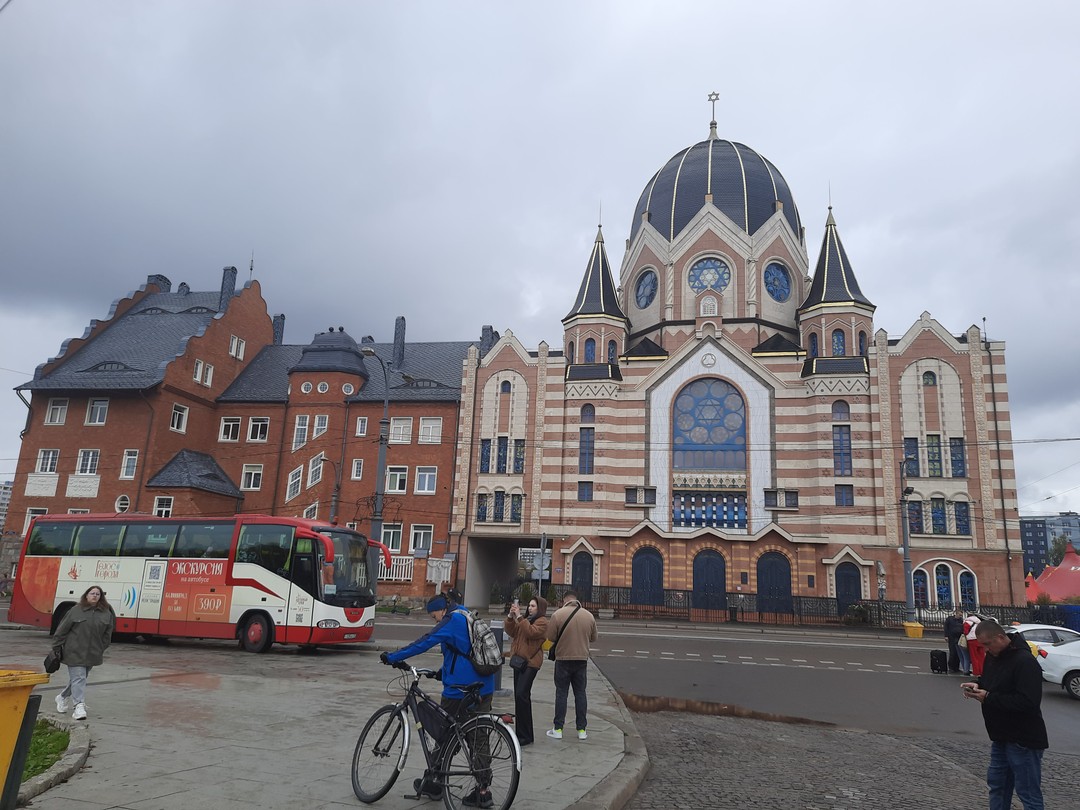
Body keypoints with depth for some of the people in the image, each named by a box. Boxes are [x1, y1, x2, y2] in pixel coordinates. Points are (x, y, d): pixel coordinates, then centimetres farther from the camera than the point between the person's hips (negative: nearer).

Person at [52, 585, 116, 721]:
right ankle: (79, 706, -10)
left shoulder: (106, 613, 4)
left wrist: (101, 650, 9)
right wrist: (56, 648, 1)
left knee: (79, 678, 16)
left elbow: (107, 633, 11)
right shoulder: (76, 611, -5)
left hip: (93, 654, 4)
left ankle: (63, 697, 39)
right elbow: (62, 629, 0)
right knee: (78, 678, -9)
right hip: (75, 652, -4)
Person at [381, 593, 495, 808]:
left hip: (460, 689, -8)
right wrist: (442, 672, 24)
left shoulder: (452, 621, -10)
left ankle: (430, 782, 24)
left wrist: (392, 657, -10)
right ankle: (482, 792, 9)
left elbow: (423, 643, -15)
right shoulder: (469, 619, 17)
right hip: (484, 688, 8)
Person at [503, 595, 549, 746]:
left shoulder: (542, 622, -5)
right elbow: (511, 632, 9)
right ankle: (522, 733, 24)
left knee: (521, 695, -16)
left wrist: (519, 617, -20)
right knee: (519, 696, 13)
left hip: (531, 662, -9)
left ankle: (525, 736, -10)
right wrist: (511, 616, -5)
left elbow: (531, 632, -22)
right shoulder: (525, 619, 18)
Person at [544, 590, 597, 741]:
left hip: (563, 659, -2)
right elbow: (593, 638, 8)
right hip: (582, 660, 3)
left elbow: (550, 637, -8)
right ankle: (582, 730, 13)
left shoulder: (558, 614, -12)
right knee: (580, 693, 11)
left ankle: (558, 729, 9)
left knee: (561, 693, 6)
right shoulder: (589, 616, -1)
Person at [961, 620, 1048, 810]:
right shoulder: (993, 656, 6)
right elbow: (990, 680, 22)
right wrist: (977, 685, -1)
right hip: (1001, 736, 9)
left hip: (1023, 740, -9)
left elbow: (1028, 702, -28)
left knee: (1028, 794, 1)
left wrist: (988, 698, -24)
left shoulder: (1025, 661, -23)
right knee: (997, 784, 18)